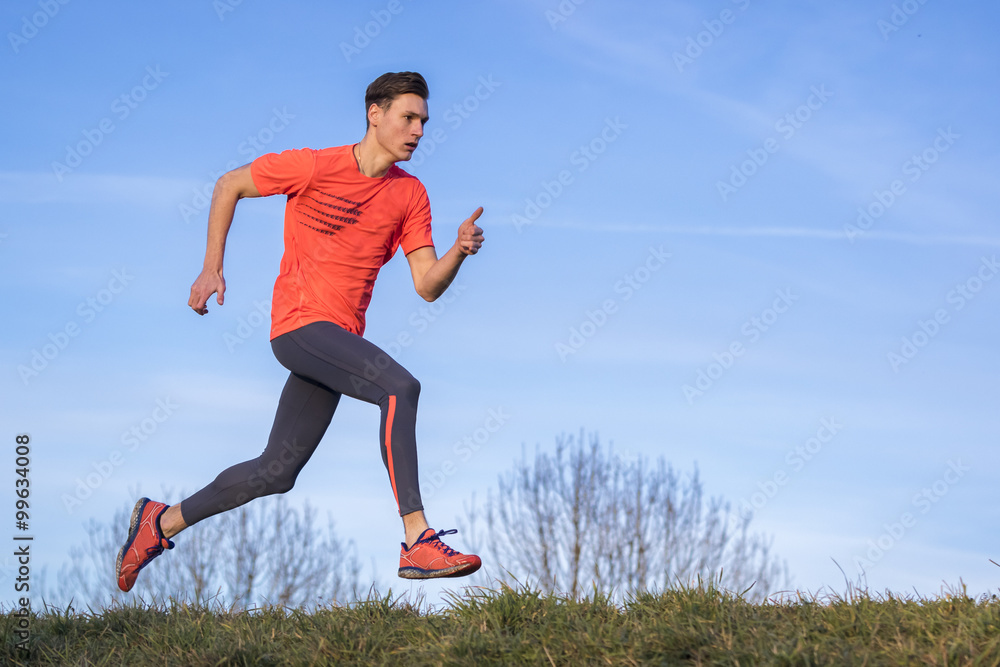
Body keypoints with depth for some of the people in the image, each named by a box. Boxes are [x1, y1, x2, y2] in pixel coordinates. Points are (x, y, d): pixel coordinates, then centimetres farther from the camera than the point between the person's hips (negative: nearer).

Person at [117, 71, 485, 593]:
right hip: (300, 320, -7)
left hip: (340, 335, 7)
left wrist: (460, 251, -16)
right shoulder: (314, 167, -7)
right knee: (400, 387, -27)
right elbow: (229, 186, 6)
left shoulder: (410, 195, 8)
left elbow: (428, 286, 4)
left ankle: (161, 522, 27)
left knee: (277, 471, 10)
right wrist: (212, 269, 2)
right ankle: (417, 542, -31)